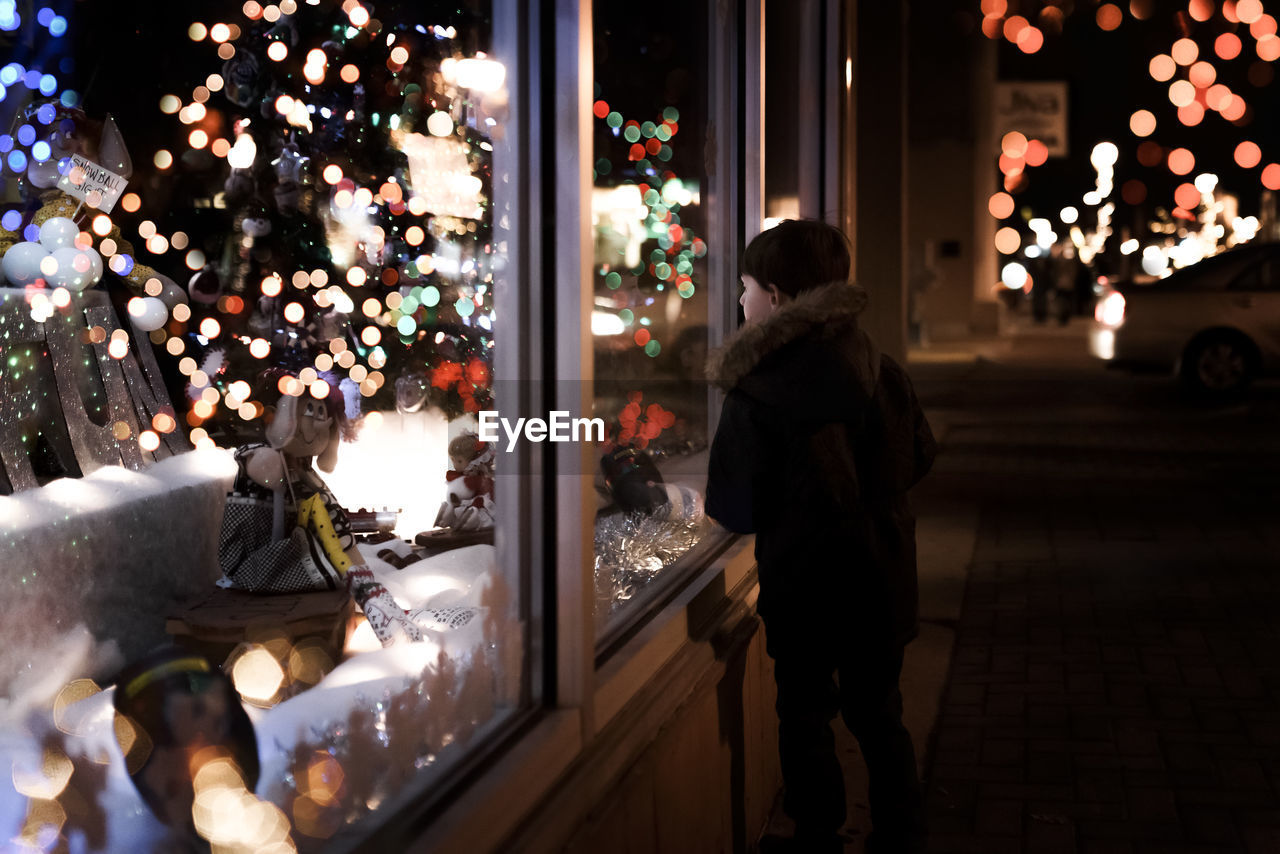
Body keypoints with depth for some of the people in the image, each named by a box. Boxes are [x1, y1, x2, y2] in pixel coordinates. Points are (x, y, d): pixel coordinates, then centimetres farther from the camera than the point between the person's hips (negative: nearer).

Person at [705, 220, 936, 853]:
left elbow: (735, 511, -15)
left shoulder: (755, 393, -19)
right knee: (878, 714, 17)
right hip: (882, 576, 5)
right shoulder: (879, 367, -3)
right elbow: (919, 457, 10)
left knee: (804, 717, 11)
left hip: (804, 586, -5)